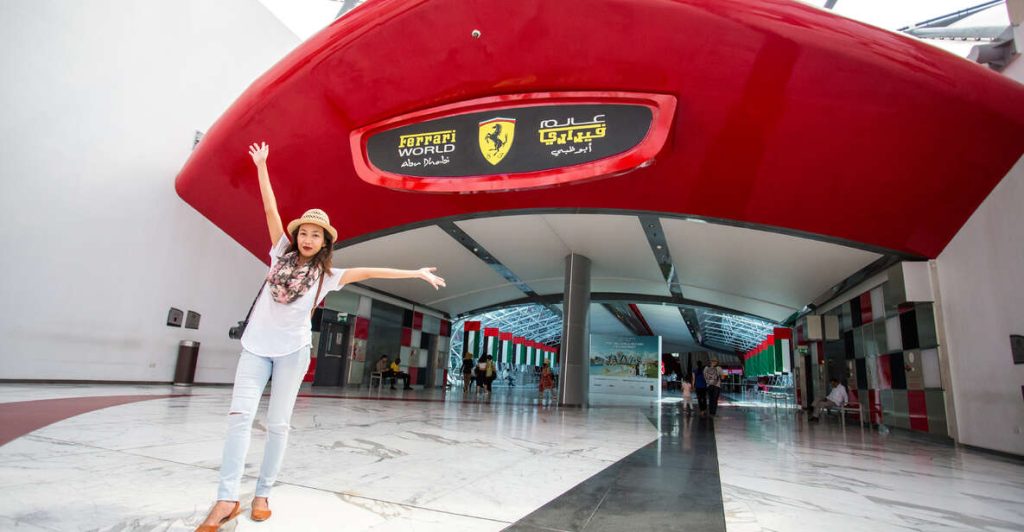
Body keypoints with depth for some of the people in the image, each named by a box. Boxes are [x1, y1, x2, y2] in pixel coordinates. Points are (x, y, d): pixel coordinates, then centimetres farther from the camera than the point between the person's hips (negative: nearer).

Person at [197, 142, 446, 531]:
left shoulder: (327, 275, 2)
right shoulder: (281, 253, 7)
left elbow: (369, 272, -3)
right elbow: (270, 209, 6)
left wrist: (416, 273, -6)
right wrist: (261, 167, 8)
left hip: (292, 351, -1)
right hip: (256, 346, 1)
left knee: (277, 424, 2)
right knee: (240, 415, -9)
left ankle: (263, 495, 13)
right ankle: (227, 499, -8)